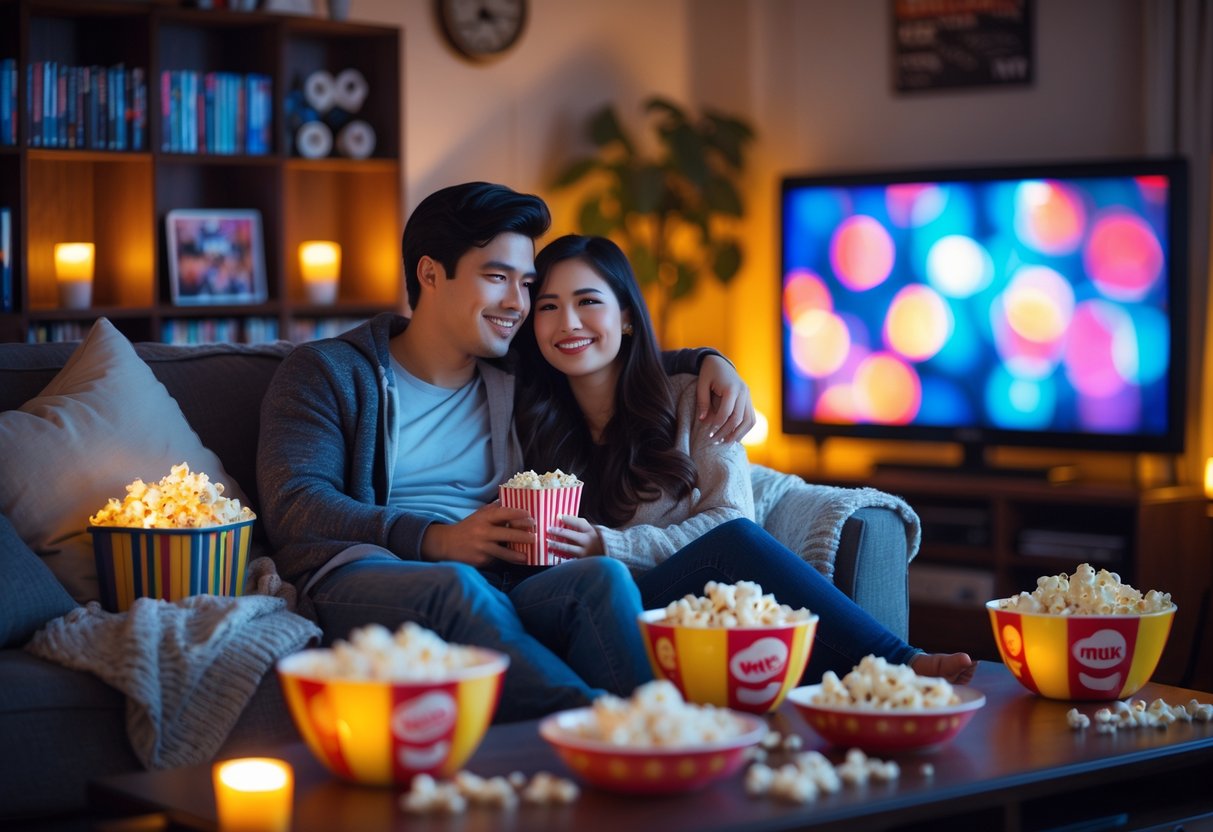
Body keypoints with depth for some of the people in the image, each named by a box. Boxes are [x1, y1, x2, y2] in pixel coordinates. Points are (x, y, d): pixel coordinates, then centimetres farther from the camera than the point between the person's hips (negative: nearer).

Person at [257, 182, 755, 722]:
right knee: (456, 585, -38)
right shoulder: (327, 372, 12)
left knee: (604, 578, -29)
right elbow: (292, 506, -3)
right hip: (364, 580, -3)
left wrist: (710, 363, 22)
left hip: (500, 588, 4)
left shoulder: (519, 380, 27)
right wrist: (437, 541, -15)